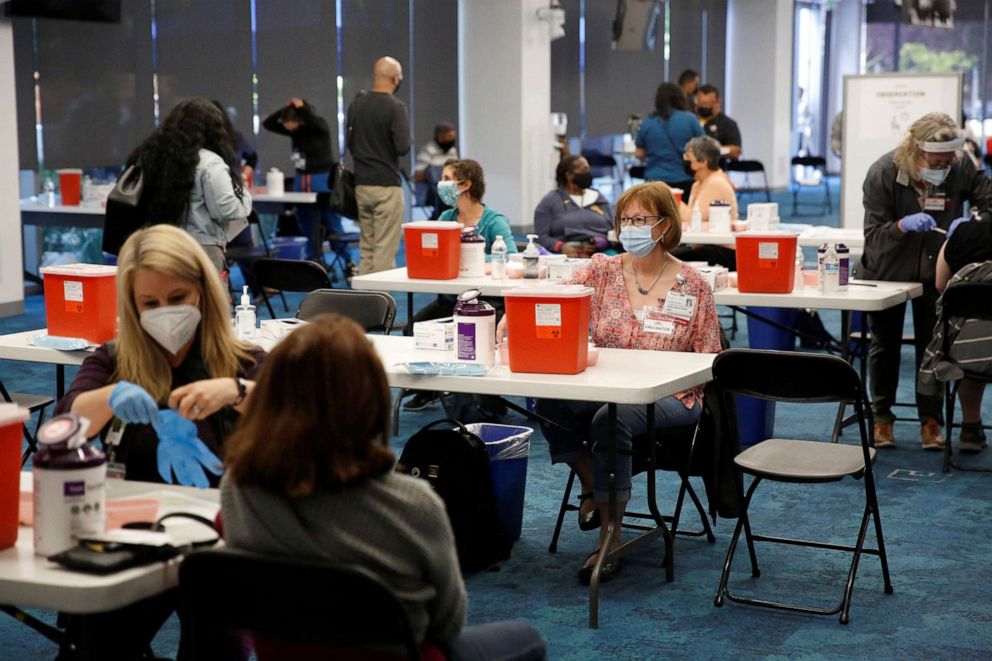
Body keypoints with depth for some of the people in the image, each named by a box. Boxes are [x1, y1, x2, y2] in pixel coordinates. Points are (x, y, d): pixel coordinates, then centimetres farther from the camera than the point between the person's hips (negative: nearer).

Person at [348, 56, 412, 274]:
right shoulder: (395, 106, -12)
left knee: (365, 248, 12)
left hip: (361, 184, 6)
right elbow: (403, 147, -17)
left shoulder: (356, 104, 8)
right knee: (385, 250, -3)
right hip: (387, 185, -6)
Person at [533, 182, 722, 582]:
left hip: (669, 397, -3)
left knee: (612, 418, -35)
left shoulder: (693, 286, 0)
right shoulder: (602, 271, 6)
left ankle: (610, 537, -22)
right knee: (550, 404, -27)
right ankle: (591, 486, 1)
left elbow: (707, 362, 4)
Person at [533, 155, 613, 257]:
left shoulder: (599, 199, 23)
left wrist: (601, 244, -6)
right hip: (566, 256, -2)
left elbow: (611, 232, 17)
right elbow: (541, 237, 4)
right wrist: (561, 247, -15)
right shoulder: (550, 201, 12)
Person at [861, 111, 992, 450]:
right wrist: (903, 225, -42)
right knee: (884, 343, 8)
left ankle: (930, 421, 12)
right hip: (889, 269, -1)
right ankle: (881, 419, 20)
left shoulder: (961, 168, -17)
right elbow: (873, 236, -21)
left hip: (936, 269, 1)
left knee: (932, 344, 2)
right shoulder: (883, 173, -22)